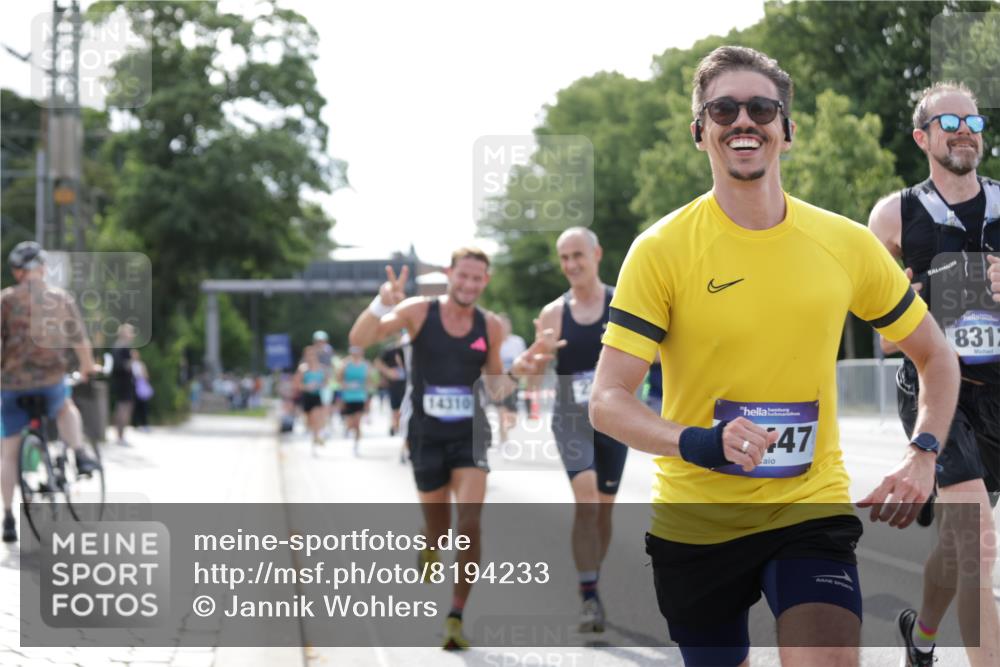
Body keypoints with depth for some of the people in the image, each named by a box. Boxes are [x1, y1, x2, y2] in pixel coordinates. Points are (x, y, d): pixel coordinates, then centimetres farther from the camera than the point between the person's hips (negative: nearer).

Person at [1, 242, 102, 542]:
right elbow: (80, 342, 5)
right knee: (66, 409, 36)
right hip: (51, 382, 1)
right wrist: (88, 367, 23)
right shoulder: (61, 298, 2)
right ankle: (80, 455, 12)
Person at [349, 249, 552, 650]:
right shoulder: (418, 312, -7)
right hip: (426, 435, -1)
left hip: (469, 434, 1)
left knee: (470, 521, -18)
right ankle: (430, 545, 51)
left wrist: (517, 369, -8)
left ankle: (456, 616, -10)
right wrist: (382, 304, -35)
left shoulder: (490, 326, 1)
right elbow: (359, 340, -17)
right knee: (438, 530, 11)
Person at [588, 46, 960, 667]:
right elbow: (607, 401, -13)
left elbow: (937, 358, 13)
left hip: (812, 507, 0)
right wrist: (698, 442, -30)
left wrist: (922, 455, -2)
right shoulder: (661, 250, -8)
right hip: (694, 522, 0)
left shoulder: (848, 244, 0)